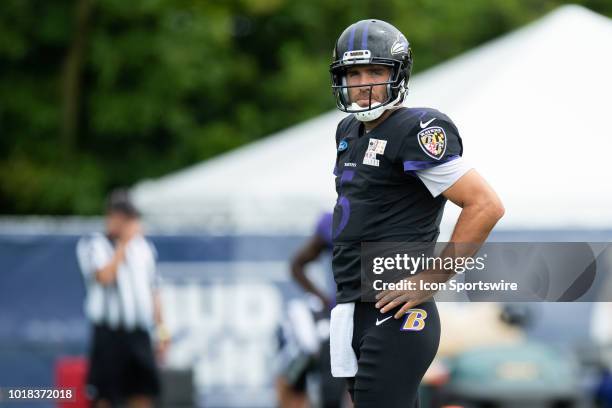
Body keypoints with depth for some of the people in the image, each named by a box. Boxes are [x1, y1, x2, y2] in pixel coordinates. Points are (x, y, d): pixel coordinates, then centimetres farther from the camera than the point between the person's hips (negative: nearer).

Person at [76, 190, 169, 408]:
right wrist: (124, 243, -10)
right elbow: (104, 277, -18)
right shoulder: (93, 245, -1)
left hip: (139, 333, 5)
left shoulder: (143, 247, 15)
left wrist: (161, 329, 14)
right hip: (109, 332, -5)